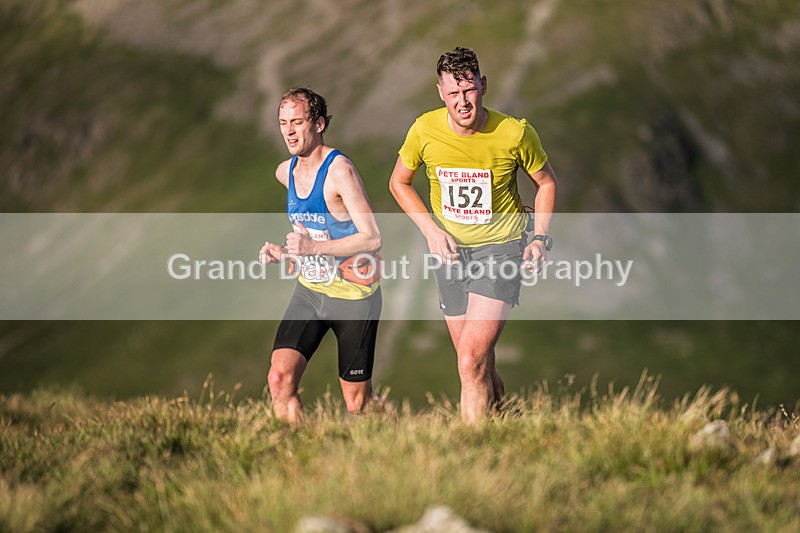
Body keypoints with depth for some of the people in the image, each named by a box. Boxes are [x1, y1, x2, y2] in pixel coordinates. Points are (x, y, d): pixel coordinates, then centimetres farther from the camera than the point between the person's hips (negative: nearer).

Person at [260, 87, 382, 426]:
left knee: (356, 403, 3)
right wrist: (283, 253, 5)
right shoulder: (285, 173, 5)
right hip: (308, 292, 6)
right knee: (279, 379, -14)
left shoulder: (340, 171, -17)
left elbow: (372, 238, -22)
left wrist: (313, 247, -29)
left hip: (353, 296, -6)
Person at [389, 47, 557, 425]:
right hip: (450, 249, 4)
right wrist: (431, 230, -4)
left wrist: (541, 238, -8)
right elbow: (399, 183, 7)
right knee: (480, 364, 11)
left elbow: (546, 182, 3)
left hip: (501, 248, -3)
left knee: (471, 362, -17)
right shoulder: (425, 130, -11)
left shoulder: (515, 133, -16)